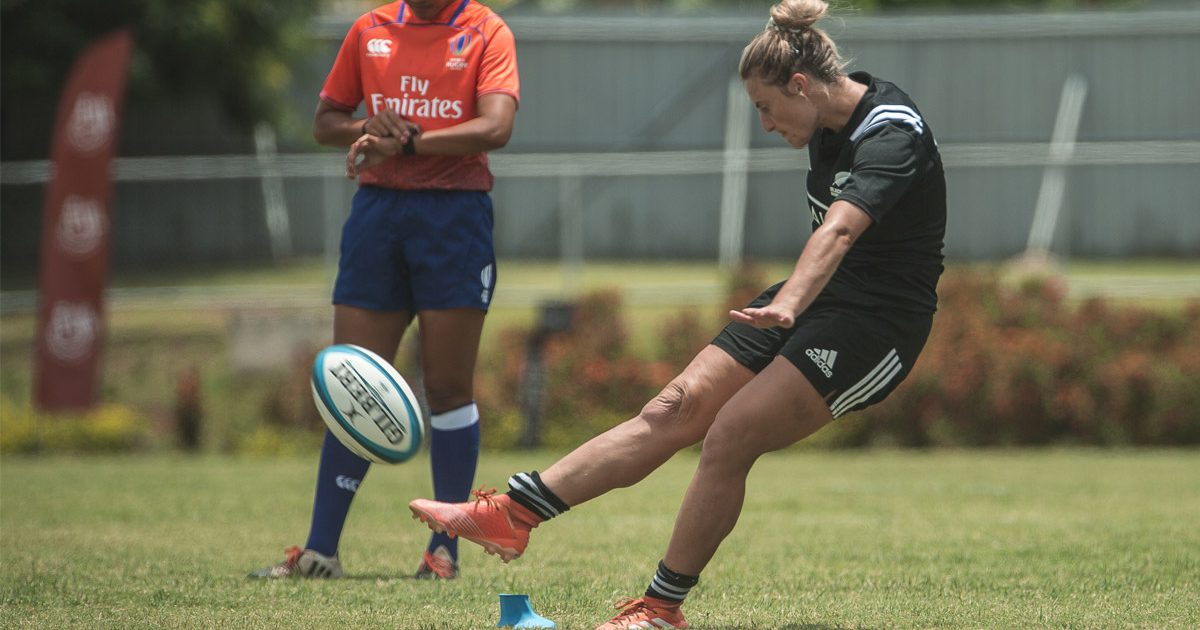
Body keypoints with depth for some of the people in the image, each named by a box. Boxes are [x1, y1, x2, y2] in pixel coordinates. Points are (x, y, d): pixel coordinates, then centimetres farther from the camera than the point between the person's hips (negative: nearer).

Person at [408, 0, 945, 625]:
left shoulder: (894, 134, -24)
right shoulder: (829, 122, 5)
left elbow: (840, 229, -42)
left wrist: (787, 307, -56)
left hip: (876, 324, -9)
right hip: (817, 297, 9)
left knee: (729, 437, -20)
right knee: (670, 413, -2)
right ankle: (510, 515, -6)